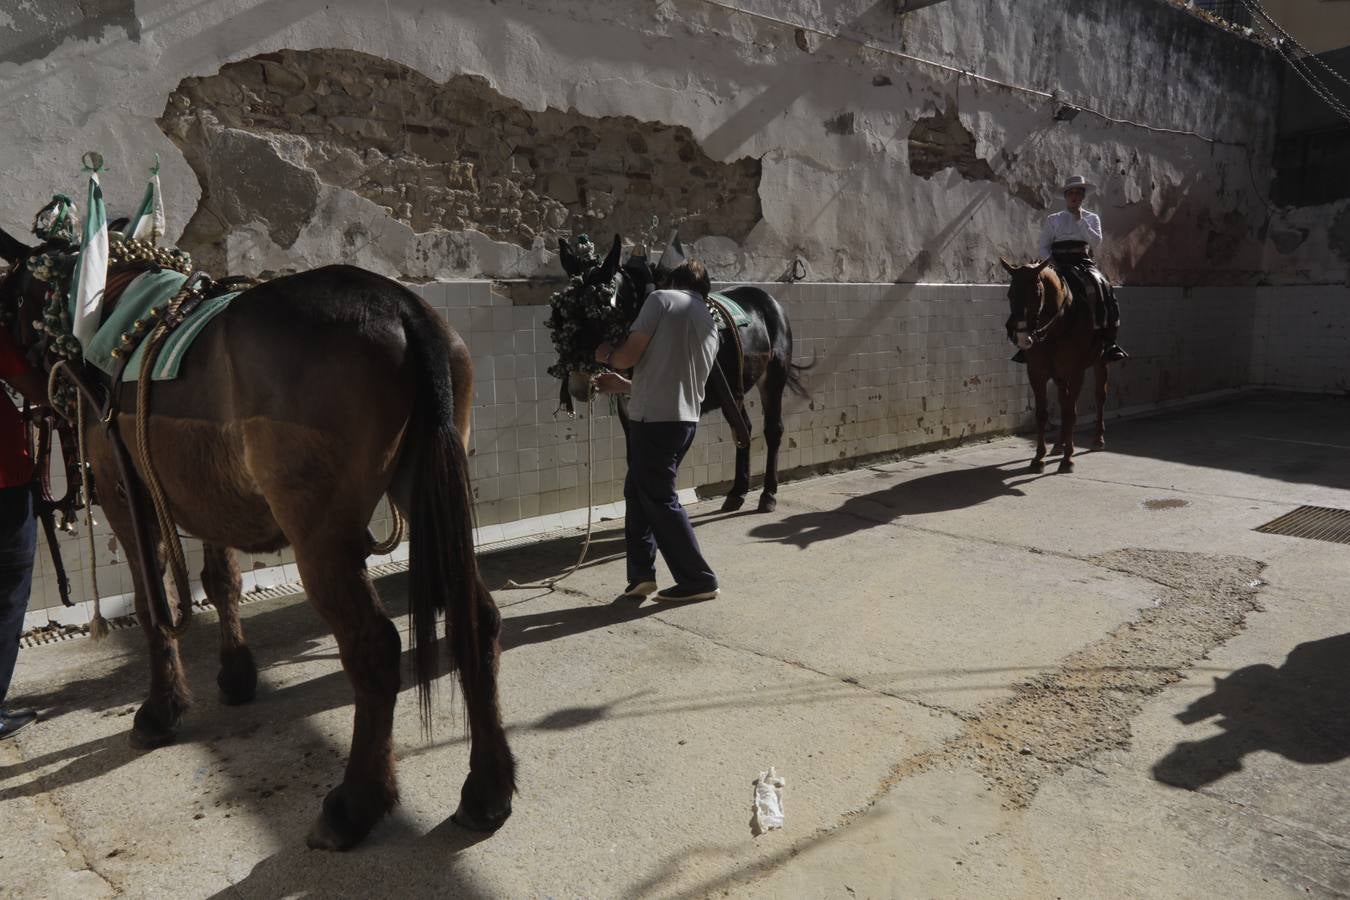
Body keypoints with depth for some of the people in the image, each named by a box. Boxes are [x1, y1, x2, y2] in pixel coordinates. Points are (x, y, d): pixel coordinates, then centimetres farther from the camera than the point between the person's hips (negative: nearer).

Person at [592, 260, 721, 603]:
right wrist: (622, 385, 30)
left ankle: (698, 580, 9)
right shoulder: (710, 323, 18)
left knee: (659, 499, 2)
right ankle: (641, 575, 20)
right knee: (639, 491, 18)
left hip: (654, 419, -8)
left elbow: (629, 355, -10)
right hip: (686, 418, 8)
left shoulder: (661, 299, -3)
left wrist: (607, 355, 13)